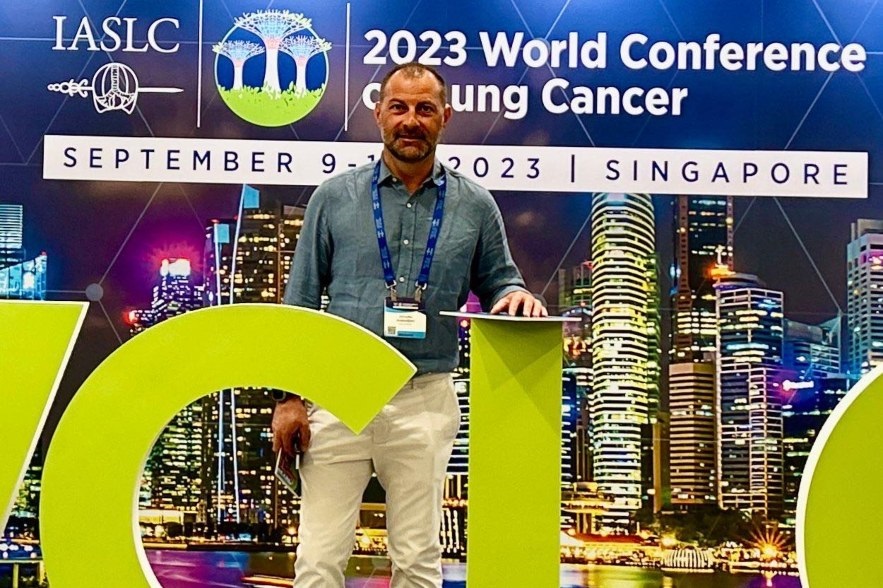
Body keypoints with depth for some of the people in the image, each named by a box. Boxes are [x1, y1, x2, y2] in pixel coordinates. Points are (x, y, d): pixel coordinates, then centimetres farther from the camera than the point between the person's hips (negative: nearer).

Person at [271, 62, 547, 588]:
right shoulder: (334, 198, 6)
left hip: (425, 401, 1)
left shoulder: (475, 206, 7)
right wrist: (289, 395, 0)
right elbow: (299, 303, 6)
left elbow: (498, 283, 16)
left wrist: (517, 296, -10)